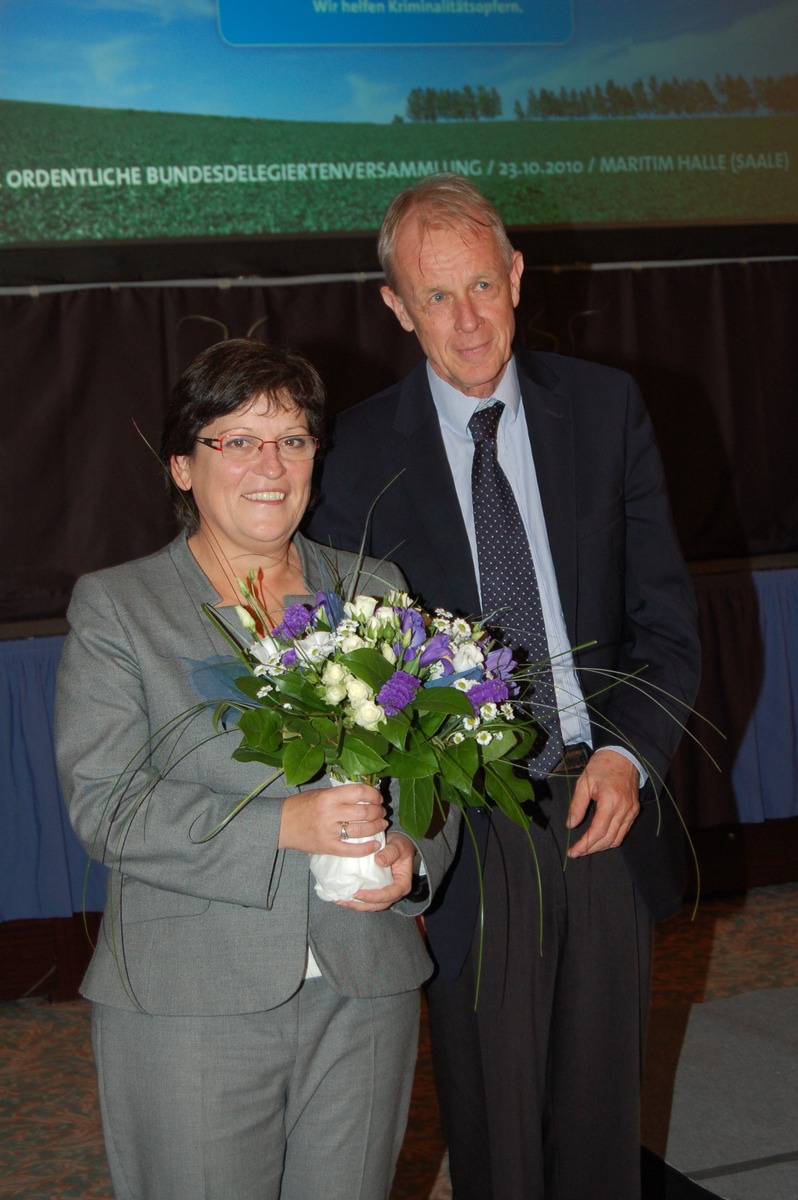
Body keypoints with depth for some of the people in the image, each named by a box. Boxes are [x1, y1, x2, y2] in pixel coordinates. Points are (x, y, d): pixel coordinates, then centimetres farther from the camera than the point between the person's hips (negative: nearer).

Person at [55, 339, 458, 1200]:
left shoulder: (375, 592, 11)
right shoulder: (114, 605, 1)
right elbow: (102, 802, -9)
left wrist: (413, 857, -10)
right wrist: (281, 825, -20)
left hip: (366, 997, 3)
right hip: (190, 1007, -3)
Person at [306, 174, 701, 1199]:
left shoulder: (606, 408, 2)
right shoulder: (363, 448, -3)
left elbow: (666, 612, 4)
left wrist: (630, 752, -12)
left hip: (606, 811, 2)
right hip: (467, 833, -2)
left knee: (601, 1111, 16)